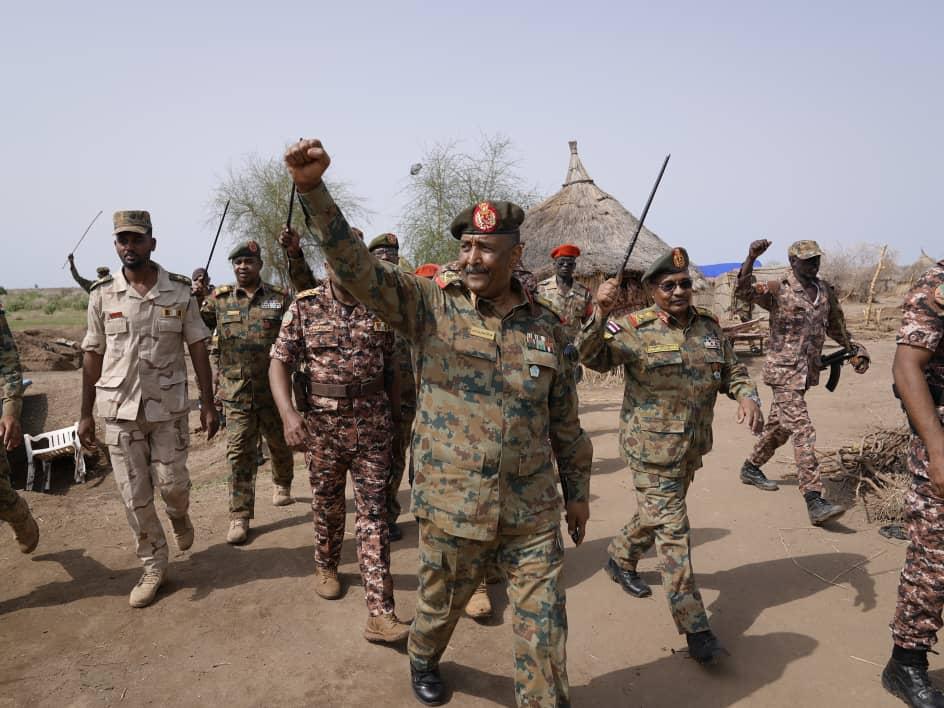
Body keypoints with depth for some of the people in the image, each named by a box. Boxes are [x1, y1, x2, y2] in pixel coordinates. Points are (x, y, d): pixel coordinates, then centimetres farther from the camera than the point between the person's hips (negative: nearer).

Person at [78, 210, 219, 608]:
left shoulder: (180, 291, -3)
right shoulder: (102, 294, -1)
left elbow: (197, 348, 0)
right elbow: (92, 355, 5)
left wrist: (208, 404, -3)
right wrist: (86, 414, 4)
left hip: (168, 407, -1)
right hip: (118, 410, 1)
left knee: (172, 483, 5)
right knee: (134, 496, 6)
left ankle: (179, 515, 41)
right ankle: (154, 566, 23)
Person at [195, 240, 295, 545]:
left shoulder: (279, 298, 0)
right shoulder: (219, 298, 4)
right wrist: (197, 300, -12)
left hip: (273, 390, 0)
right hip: (236, 391, 0)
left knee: (280, 444, 17)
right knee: (239, 455, 1)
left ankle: (282, 484, 46)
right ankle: (240, 517, 11)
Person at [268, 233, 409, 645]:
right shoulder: (304, 307, -2)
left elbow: (390, 368, 9)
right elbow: (280, 363, -5)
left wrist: (397, 416, 12)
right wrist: (288, 414, -19)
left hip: (373, 425, 0)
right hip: (322, 422, 0)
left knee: (373, 514, -1)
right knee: (326, 503, 18)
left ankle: (380, 613, 0)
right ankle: (326, 565, 46)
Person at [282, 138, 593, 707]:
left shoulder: (547, 327, 0)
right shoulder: (431, 306, -7)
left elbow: (566, 422, 7)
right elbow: (357, 265, -20)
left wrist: (578, 491, 13)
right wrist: (313, 188, -33)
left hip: (534, 513, 1)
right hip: (451, 506, -1)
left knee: (544, 630, 9)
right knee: (441, 606, 23)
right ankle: (424, 659, 56)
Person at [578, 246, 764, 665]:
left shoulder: (708, 326, 6)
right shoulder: (635, 327, -11)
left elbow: (732, 371, 13)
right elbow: (593, 356, -22)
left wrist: (747, 397, -9)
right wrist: (600, 315, -40)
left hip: (692, 448, 6)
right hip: (652, 447, -6)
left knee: (657, 515, 24)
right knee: (672, 529, -2)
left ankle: (620, 558, 51)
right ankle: (694, 626, 8)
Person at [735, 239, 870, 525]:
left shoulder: (825, 291, 9)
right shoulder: (778, 290, -11)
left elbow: (835, 326, 23)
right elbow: (744, 290, -28)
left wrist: (855, 349, 17)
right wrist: (751, 258, -42)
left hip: (808, 371, 8)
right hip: (784, 372, -7)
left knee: (780, 426, 20)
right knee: (803, 432, -13)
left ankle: (751, 468, 40)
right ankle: (814, 501, -13)